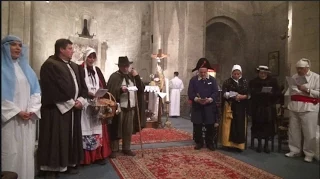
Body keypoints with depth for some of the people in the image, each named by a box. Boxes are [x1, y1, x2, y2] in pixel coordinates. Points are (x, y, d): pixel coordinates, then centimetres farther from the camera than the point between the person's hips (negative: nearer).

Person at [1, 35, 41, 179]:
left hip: (28, 119, 5)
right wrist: (16, 111, -13)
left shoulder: (26, 68, 16)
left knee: (27, 153, 7)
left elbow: (36, 91, 11)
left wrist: (32, 110, -3)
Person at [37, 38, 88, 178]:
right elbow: (54, 88, -17)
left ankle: (71, 163, 23)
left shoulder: (74, 66, 16)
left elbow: (82, 85, 13)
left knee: (72, 137, 12)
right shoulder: (50, 65, -8)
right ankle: (52, 167, 12)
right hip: (57, 108, -7)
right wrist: (70, 102, -14)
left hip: (74, 108, 8)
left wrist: (81, 99, -5)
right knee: (56, 138, -1)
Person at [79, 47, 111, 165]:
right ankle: (86, 157, 7)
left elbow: (103, 85, 12)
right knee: (86, 130, -3)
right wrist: (89, 94, -21)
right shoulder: (80, 70, -3)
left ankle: (99, 155, 15)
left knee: (98, 129, 7)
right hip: (86, 104, -5)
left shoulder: (97, 70, 14)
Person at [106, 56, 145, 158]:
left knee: (128, 130, 13)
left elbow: (141, 88, 6)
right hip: (119, 107, -5)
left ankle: (126, 148, 26)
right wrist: (120, 89, -28)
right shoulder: (114, 77, -5)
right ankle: (114, 150, 17)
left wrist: (137, 77, -6)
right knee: (117, 129, 5)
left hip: (131, 107, 5)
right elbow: (111, 92, -11)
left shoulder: (132, 76, 11)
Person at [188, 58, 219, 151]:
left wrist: (210, 99, -21)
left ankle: (209, 143, 22)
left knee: (210, 126, 6)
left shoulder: (212, 80, 3)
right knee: (197, 126, 6)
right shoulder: (193, 80, 0)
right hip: (197, 106, 0)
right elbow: (190, 93, -4)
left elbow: (215, 92, -2)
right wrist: (196, 99, -22)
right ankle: (199, 143, 21)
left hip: (209, 106, 1)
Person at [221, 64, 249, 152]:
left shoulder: (244, 82, 9)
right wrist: (233, 96, -21)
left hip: (241, 107, 2)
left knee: (240, 125, 3)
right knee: (229, 125, -1)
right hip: (230, 106, -2)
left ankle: (239, 145, 11)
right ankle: (229, 143, 8)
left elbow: (248, 94, 4)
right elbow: (224, 94, -7)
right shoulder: (227, 82, 2)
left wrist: (242, 97, -15)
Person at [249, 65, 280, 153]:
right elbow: (251, 93, -3)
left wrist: (271, 93, -16)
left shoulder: (273, 81, 7)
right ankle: (259, 144, 15)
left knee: (268, 125, 1)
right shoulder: (253, 82, 4)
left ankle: (266, 144, 14)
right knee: (258, 125, 2)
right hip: (257, 107, -1)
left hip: (269, 107, 1)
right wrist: (260, 92, -17)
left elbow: (278, 93, 2)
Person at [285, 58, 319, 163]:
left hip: (309, 108, -5)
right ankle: (294, 150, 24)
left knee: (309, 132, -1)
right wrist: (302, 92, 5)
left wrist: (306, 90, -16)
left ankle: (309, 153, 13)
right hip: (294, 107, 5)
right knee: (293, 130, 11)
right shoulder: (294, 77, 11)